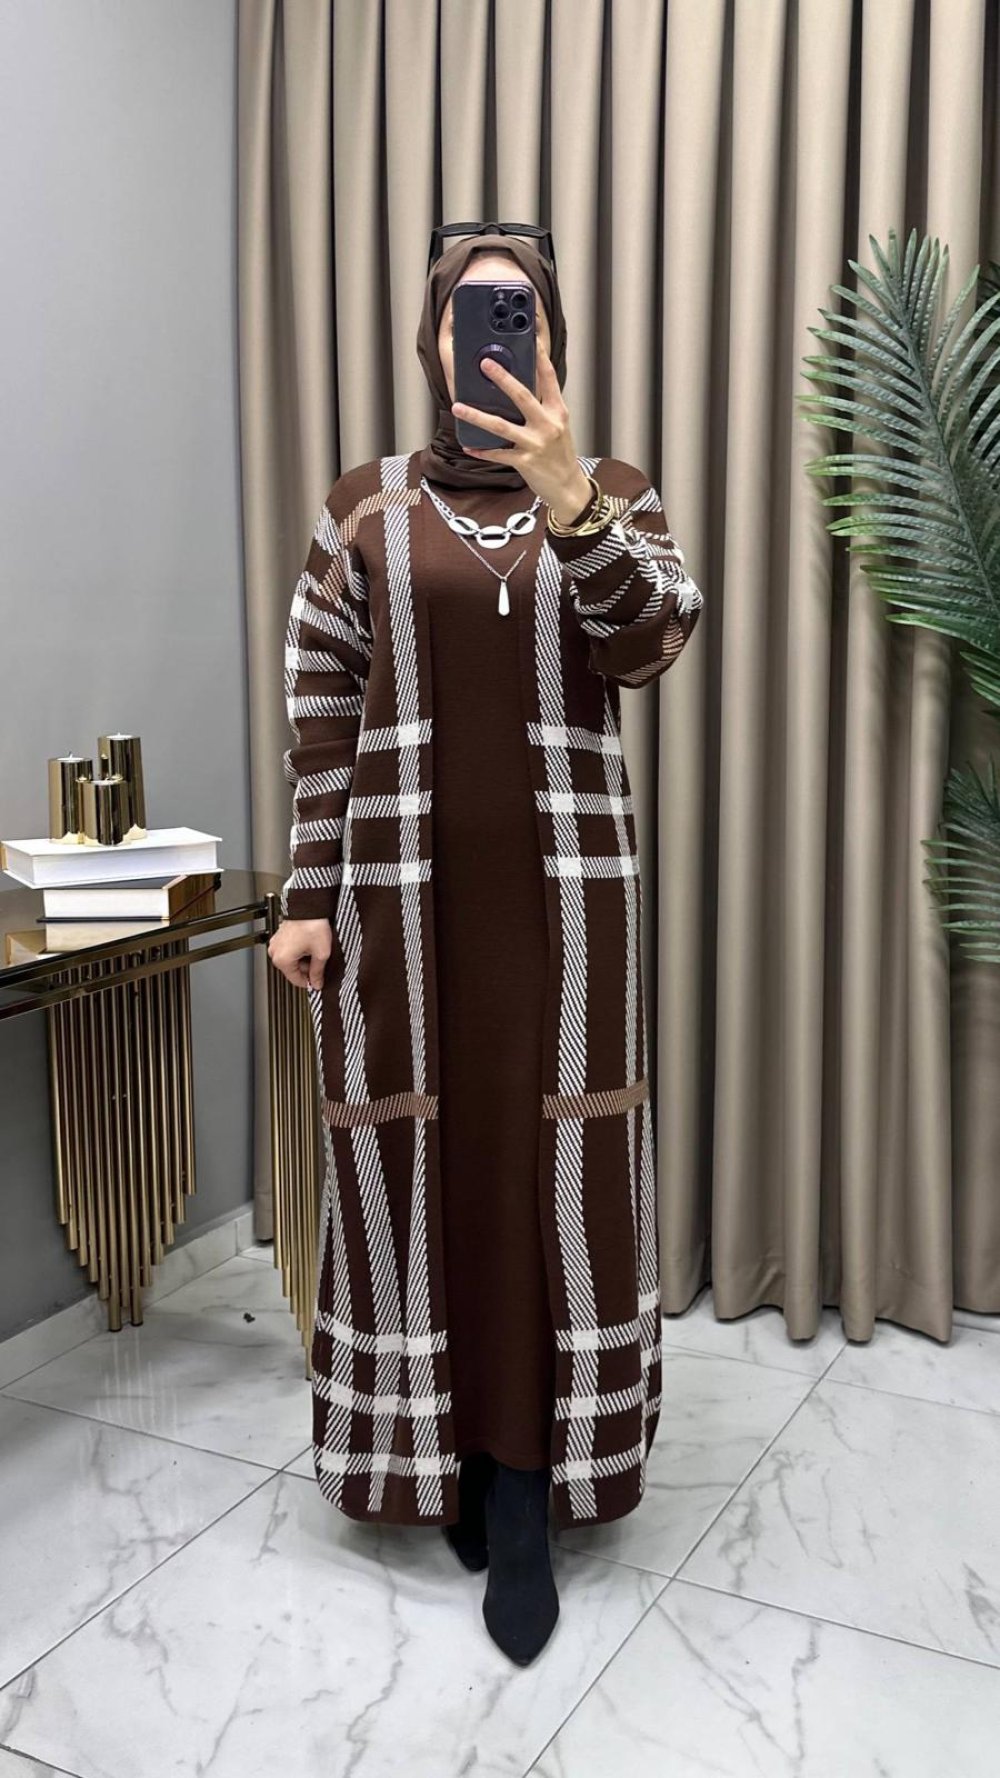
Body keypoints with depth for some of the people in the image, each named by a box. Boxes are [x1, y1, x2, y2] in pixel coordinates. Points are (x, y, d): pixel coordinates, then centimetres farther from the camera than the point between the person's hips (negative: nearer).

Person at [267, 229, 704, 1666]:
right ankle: (437, 1449, 23)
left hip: (559, 888, 0)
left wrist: (566, 497, -28)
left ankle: (525, 1493, 13)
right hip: (400, 889, 0)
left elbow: (654, 638, -12)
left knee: (548, 1161, 1)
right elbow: (321, 720, 4)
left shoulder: (615, 493, 8)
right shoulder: (362, 507, 7)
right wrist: (309, 899, -1)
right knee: (412, 1156, 4)